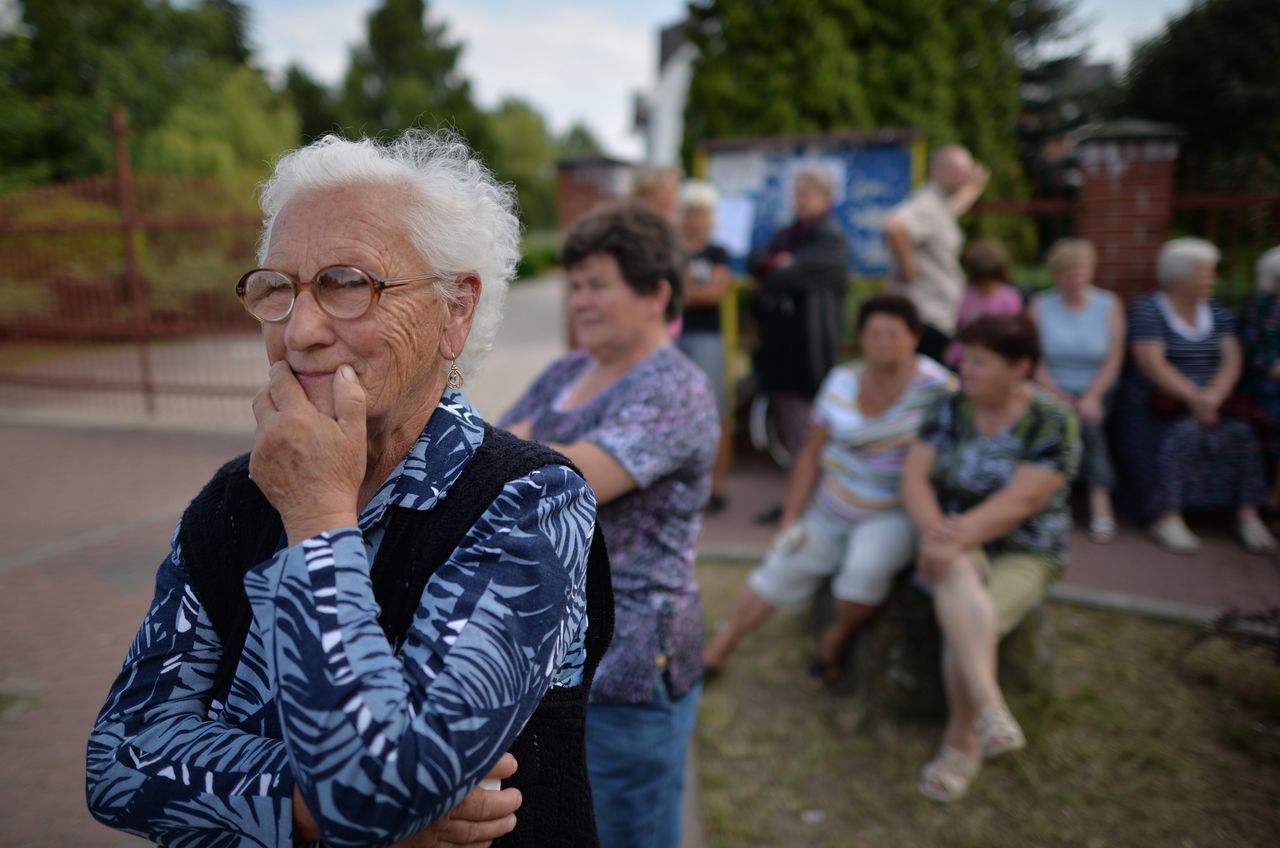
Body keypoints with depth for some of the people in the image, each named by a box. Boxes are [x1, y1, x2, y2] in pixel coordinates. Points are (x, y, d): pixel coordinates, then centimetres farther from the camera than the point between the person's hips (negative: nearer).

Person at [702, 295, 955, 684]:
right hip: (831, 509, 4)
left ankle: (838, 638, 4)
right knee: (781, 570, 1)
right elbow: (812, 453, 2)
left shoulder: (933, 384, -15)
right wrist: (791, 517, -1)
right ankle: (716, 652, 15)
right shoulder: (842, 381, -2)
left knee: (866, 570, -29)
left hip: (894, 514, -4)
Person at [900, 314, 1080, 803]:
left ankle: (962, 742, -14)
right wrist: (934, 528, -23)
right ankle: (992, 710, -41)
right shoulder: (950, 410, 4)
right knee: (958, 580, -35)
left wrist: (956, 536, -29)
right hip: (956, 545, 2)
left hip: (1023, 554, -2)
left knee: (961, 625, -30)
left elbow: (1018, 502, -20)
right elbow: (914, 474, -5)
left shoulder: (1054, 424, -8)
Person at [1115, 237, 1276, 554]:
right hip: (1157, 402, -5)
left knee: (1241, 433, -21)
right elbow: (1152, 365, -15)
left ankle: (1248, 515, -18)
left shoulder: (1217, 312, 13)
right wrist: (1194, 398, -22)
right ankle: (1167, 519, -33)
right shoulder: (1148, 311, -4)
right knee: (1182, 434, -31)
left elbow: (1232, 360, 4)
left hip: (1211, 400, 5)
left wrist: (1213, 396, -16)